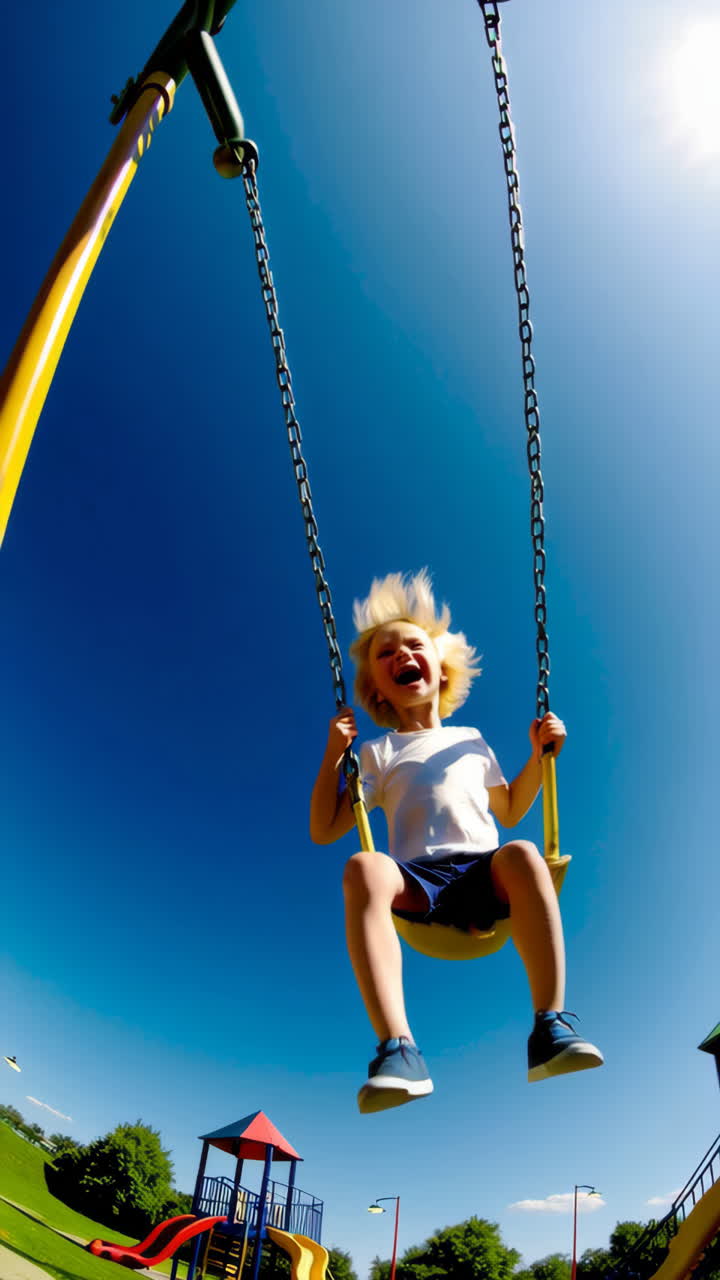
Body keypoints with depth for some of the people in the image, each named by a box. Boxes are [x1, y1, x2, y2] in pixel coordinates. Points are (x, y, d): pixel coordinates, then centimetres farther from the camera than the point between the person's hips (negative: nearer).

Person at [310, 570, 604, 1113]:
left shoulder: (471, 741, 27)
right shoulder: (377, 754, 20)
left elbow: (510, 811, 35)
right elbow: (322, 831, 14)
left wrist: (539, 754, 22)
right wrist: (333, 755, 2)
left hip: (483, 870, 1)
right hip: (417, 881, -1)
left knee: (521, 854, -33)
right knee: (364, 867, -35)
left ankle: (551, 1028, -34)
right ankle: (398, 1048, -43)